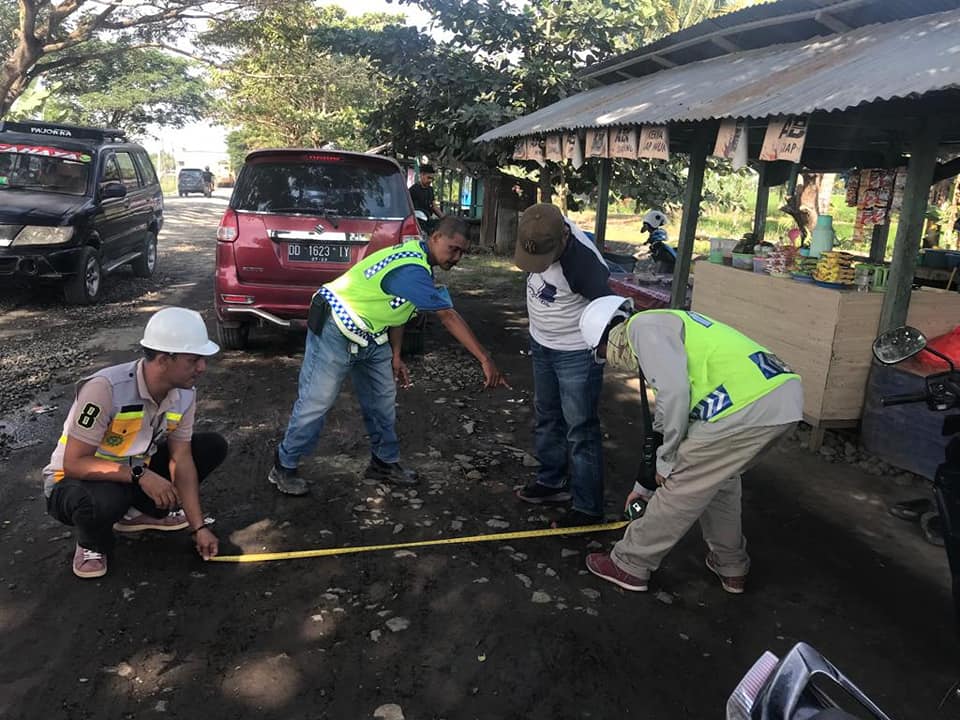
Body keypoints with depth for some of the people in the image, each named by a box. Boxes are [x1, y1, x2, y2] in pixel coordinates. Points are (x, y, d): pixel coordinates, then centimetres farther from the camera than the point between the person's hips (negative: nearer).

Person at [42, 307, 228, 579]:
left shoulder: (184, 395, -13)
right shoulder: (105, 388, -33)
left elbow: (181, 459, -8)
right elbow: (73, 463, -29)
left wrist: (198, 526, -11)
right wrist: (138, 475, -39)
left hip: (136, 472, 6)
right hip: (74, 482, -6)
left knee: (213, 446, -7)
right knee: (104, 500, -41)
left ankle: (142, 512, 7)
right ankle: (92, 544, -3)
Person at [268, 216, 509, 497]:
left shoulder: (415, 256, 5)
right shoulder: (411, 270, -28)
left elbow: (396, 309, 12)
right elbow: (449, 317, -30)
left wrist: (395, 356, 13)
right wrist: (485, 360, -29)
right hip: (335, 332, -10)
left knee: (382, 400, 12)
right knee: (316, 403, -1)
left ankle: (385, 462, 27)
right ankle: (283, 467, 16)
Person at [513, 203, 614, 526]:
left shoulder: (582, 260, -34)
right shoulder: (542, 230, -12)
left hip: (576, 353, -8)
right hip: (541, 344, 8)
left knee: (581, 430, -1)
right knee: (547, 418, 20)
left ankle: (588, 508, 12)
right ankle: (551, 482, 38)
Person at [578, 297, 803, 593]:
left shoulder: (644, 326, 0)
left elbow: (674, 393, -15)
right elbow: (666, 423, 35)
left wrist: (665, 462, -1)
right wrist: (645, 485, 42)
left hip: (748, 405, -10)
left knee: (680, 487, 6)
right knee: (719, 476, 29)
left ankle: (630, 565, 22)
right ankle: (731, 566, 40)